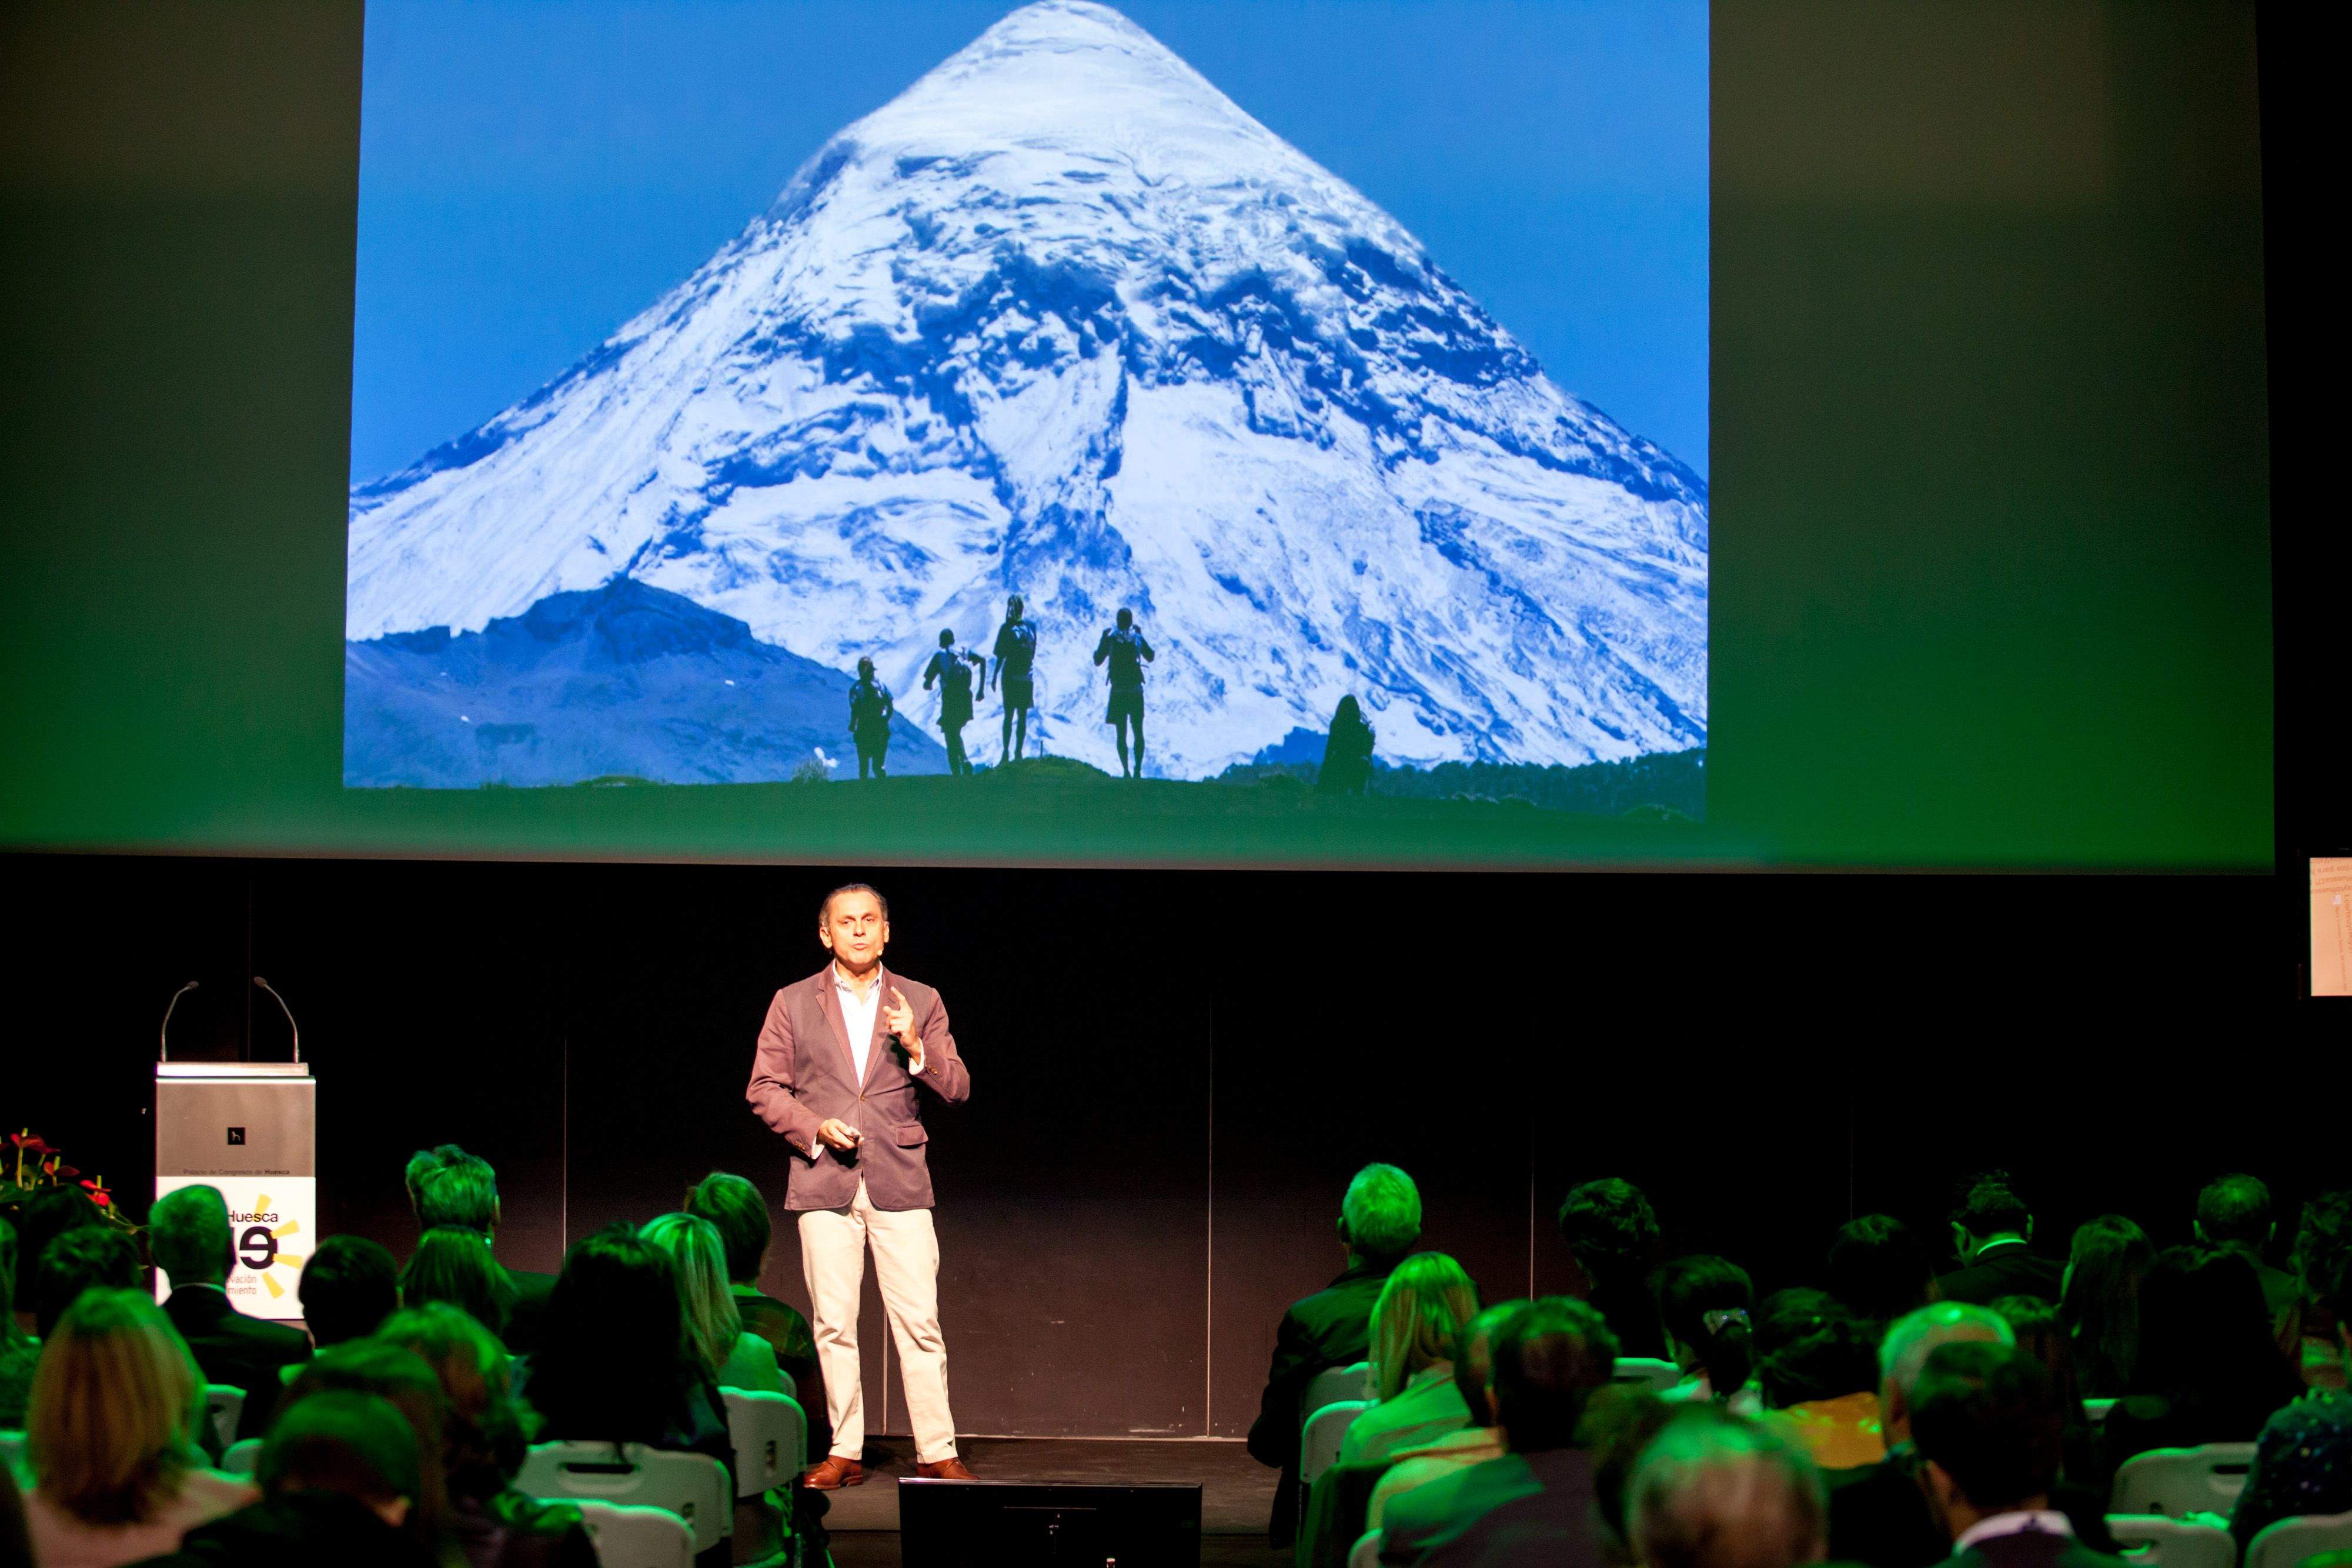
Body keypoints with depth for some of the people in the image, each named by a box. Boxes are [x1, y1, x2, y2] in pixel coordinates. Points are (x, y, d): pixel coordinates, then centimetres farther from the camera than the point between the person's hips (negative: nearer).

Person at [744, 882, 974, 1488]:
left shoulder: (921, 1002, 9)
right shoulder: (793, 1003, 8)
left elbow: (956, 1088, 6)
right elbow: (764, 1087, 7)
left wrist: (916, 1048, -12)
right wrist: (815, 1128, -9)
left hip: (899, 1183, 0)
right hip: (824, 1183, 0)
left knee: (920, 1323, -6)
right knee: (834, 1325, 1)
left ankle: (936, 1452, -1)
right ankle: (844, 1452, 9)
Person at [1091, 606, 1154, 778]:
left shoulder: (1110, 637, -7)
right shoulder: (1137, 637, -3)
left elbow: (1098, 660, -1)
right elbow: (1151, 657, 12)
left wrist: (1097, 647, 16)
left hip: (1118, 692, -1)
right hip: (1136, 691, 1)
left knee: (1121, 734, 5)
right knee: (1138, 732, 9)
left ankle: (1126, 771, -3)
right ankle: (1138, 770, 0)